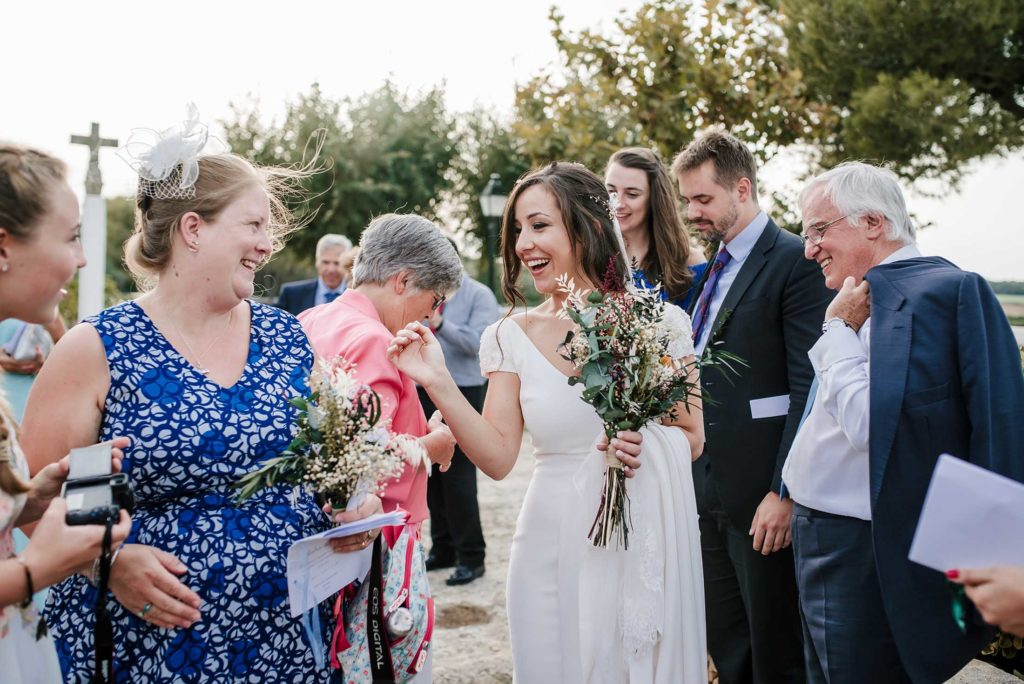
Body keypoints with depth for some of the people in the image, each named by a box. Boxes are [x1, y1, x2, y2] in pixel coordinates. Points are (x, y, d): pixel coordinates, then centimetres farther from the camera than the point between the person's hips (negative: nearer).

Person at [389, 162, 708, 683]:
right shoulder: (513, 337, 0)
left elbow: (692, 437, 1)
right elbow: (497, 457, -6)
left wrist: (648, 444, -20)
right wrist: (437, 384, -16)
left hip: (643, 539, -1)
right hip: (553, 545, 2)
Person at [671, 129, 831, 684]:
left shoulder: (797, 263, -11)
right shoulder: (712, 269, 14)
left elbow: (809, 388, -16)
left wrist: (784, 493, -18)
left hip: (761, 494, -8)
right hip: (707, 488, 8)